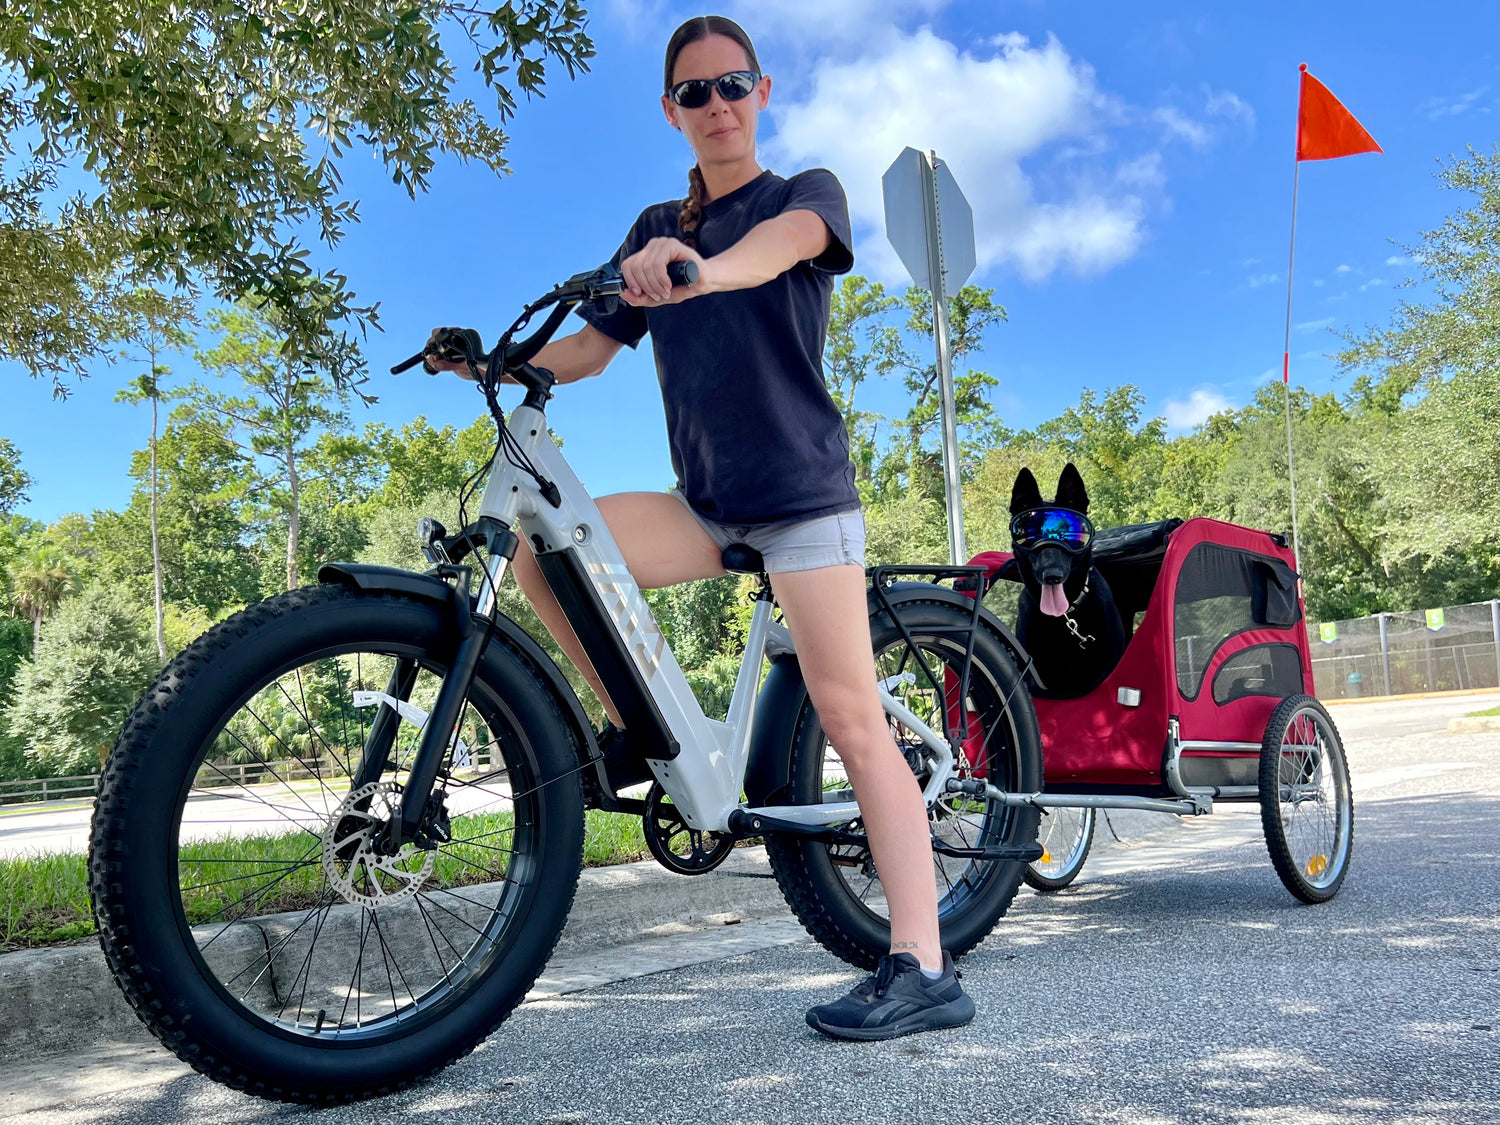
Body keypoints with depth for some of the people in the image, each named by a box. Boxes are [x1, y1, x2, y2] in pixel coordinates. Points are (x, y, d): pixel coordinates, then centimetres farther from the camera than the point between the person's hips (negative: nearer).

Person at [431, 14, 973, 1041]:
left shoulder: (807, 192, 3)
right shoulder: (657, 230, 18)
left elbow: (784, 241, -23)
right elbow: (589, 348, 14)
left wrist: (701, 268, -44)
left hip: (802, 492, -5)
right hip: (707, 503, 5)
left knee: (852, 719, -13)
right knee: (537, 545, -14)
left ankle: (923, 969, -10)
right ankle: (642, 727, 4)